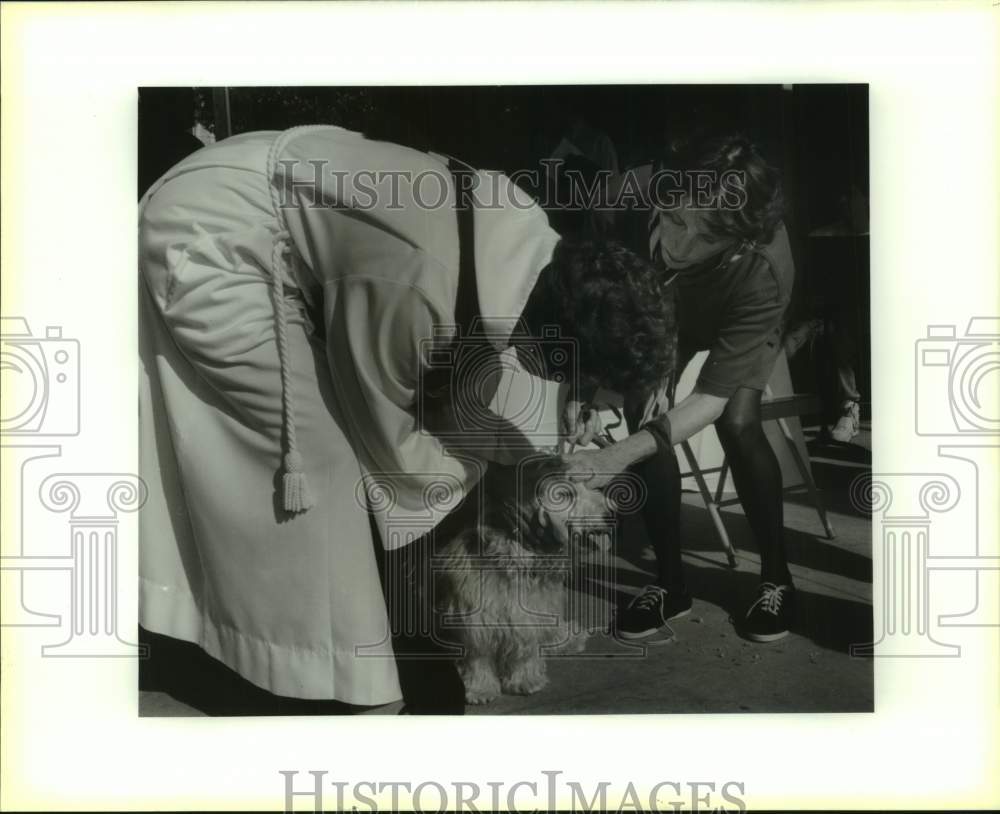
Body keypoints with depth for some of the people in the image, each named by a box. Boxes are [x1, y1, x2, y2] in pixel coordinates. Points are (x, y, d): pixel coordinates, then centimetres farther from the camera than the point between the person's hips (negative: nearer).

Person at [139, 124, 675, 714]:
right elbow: (390, 445, -18)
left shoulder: (537, 240, -13)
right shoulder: (419, 296, -37)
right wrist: (483, 465, -3)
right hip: (212, 245, -8)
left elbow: (471, 362, 3)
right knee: (327, 461, -7)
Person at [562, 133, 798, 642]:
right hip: (663, 309, 3)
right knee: (643, 408, -19)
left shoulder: (764, 273, -43)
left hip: (736, 325, -2)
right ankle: (670, 581, -4)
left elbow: (713, 398, -38)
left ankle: (777, 577, -1)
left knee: (738, 424, -24)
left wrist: (619, 456, -48)